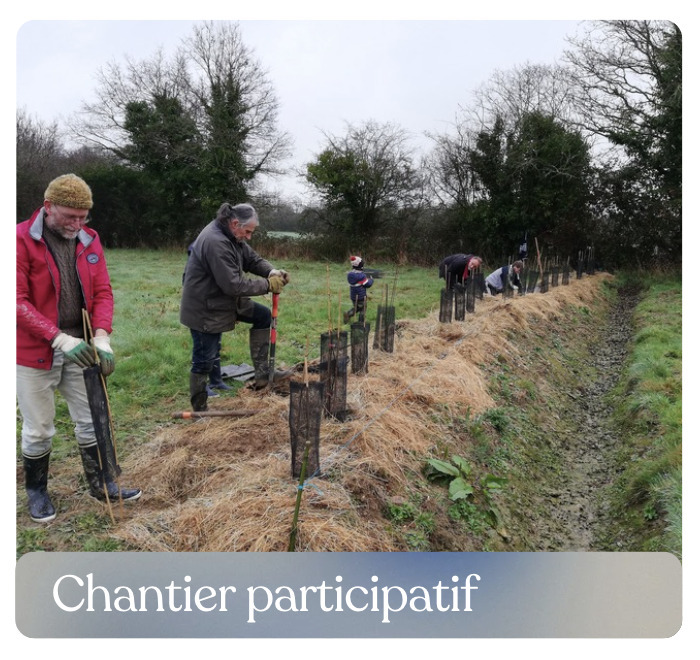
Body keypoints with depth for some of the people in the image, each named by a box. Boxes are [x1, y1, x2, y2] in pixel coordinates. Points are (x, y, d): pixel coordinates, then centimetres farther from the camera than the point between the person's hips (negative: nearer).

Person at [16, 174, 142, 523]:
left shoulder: (90, 240, 3)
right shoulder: (22, 239, -12)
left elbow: (102, 292, 2)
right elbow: (19, 301, -17)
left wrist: (101, 337, -14)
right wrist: (60, 339, -26)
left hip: (80, 347, 4)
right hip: (36, 351, -4)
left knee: (91, 419, 14)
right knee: (39, 429, 8)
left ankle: (102, 483, 30)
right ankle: (36, 491, 30)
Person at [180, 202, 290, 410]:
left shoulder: (232, 236, 2)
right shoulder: (215, 242, -30)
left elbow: (253, 259, 8)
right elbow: (234, 285, -31)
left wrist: (272, 272, -12)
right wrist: (268, 285, -23)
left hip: (224, 301, 10)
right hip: (204, 310, -10)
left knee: (263, 316, 10)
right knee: (204, 361, 1)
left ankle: (262, 374, 13)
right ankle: (199, 409, 19)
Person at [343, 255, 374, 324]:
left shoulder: (350, 274, 0)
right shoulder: (361, 275, -21)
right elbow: (368, 284, -13)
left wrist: (366, 277, 10)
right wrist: (371, 279, 6)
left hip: (353, 296, 6)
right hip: (361, 296, -6)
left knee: (356, 308, 25)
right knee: (362, 309, 12)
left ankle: (348, 314, 3)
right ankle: (361, 323, 15)